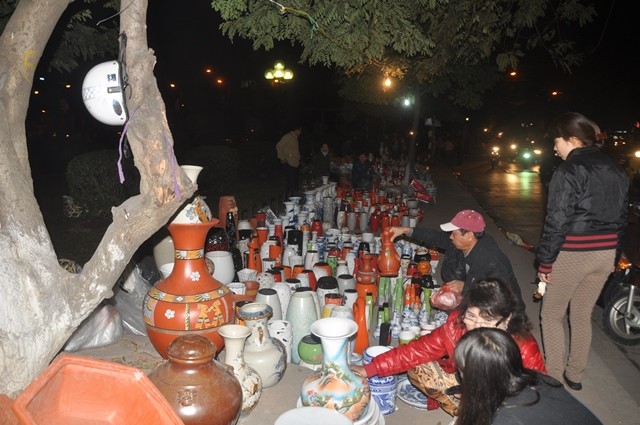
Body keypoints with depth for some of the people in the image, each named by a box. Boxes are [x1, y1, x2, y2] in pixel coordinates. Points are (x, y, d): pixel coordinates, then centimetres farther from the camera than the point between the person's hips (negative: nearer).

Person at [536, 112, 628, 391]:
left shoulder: (569, 171, -14)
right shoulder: (616, 171, 9)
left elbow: (557, 222, -17)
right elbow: (621, 219, 13)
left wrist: (545, 262, -11)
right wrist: (612, 257, 19)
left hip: (572, 254, -7)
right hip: (605, 255, 7)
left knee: (551, 315, 10)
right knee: (582, 316, 19)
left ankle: (554, 377, 15)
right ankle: (575, 375, 31)